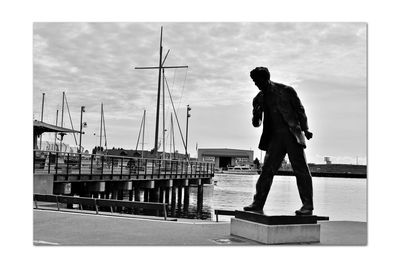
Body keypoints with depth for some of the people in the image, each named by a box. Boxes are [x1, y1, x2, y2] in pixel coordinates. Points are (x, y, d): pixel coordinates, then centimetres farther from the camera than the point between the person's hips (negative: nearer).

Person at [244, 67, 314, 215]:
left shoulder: (286, 91, 1)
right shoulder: (259, 99, 12)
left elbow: (300, 110, 5)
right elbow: (256, 123, 13)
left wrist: (305, 130, -3)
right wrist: (256, 116, -10)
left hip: (292, 135, -4)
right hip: (275, 137, 4)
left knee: (301, 170, -4)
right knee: (267, 170, -1)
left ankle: (307, 206, 1)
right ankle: (258, 203, 4)